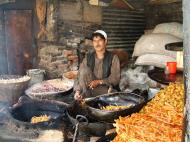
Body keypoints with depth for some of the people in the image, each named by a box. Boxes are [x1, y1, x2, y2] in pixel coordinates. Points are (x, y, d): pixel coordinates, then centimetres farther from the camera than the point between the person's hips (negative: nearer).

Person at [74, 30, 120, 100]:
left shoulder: (113, 57, -2)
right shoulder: (88, 58, 5)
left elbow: (115, 78, -10)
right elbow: (79, 76, -3)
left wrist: (99, 81, -23)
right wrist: (77, 91, -21)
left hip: (105, 88, -2)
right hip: (90, 86, 3)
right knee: (85, 69, -21)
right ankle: (84, 96, -24)